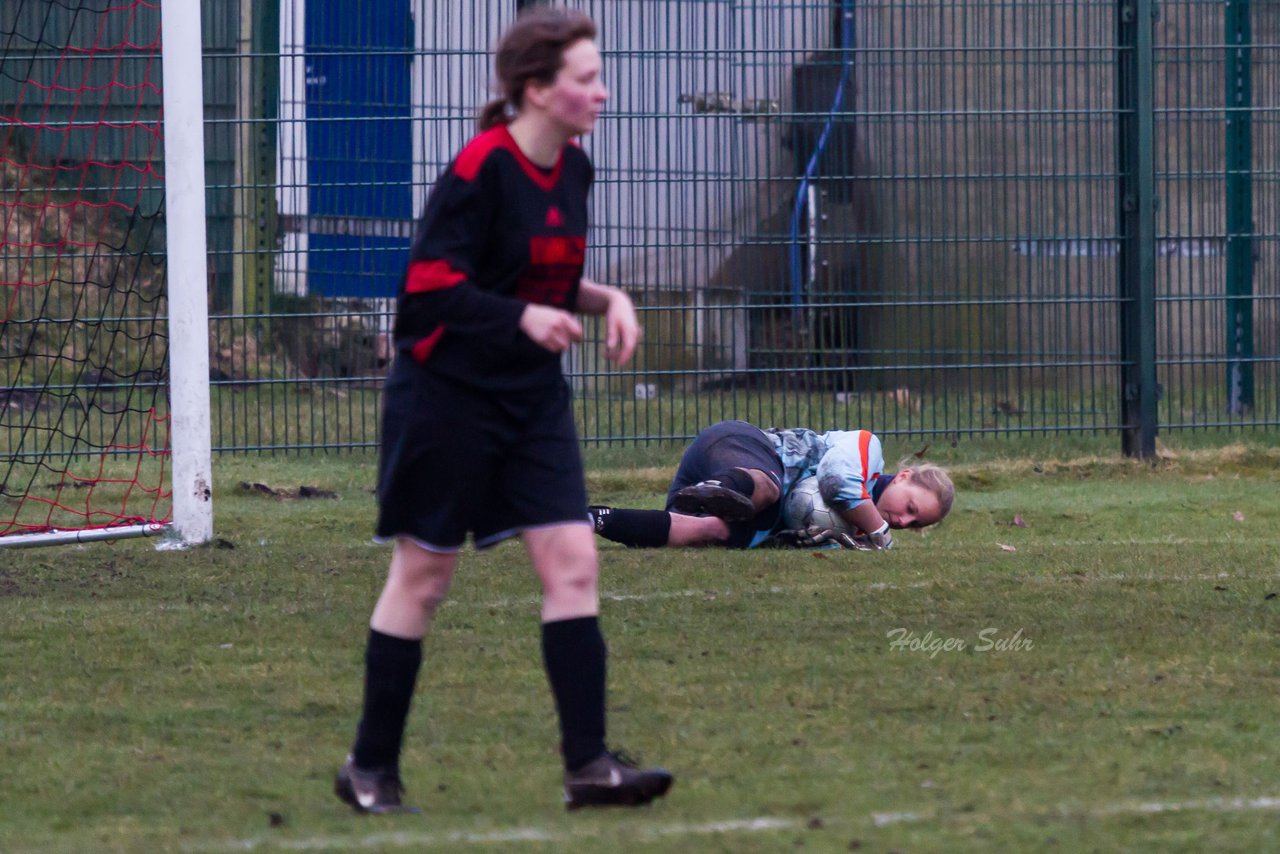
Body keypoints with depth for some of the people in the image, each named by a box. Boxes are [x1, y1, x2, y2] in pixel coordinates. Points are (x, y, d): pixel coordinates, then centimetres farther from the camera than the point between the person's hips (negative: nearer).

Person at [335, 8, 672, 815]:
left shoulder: (573, 170, 5)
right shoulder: (480, 171, -18)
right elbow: (429, 288, -19)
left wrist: (607, 298, 2)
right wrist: (525, 316, -26)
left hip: (533, 399, 7)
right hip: (448, 394, -7)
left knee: (573, 562, -6)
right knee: (423, 577, 2)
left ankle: (589, 764, -7)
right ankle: (371, 768, 14)